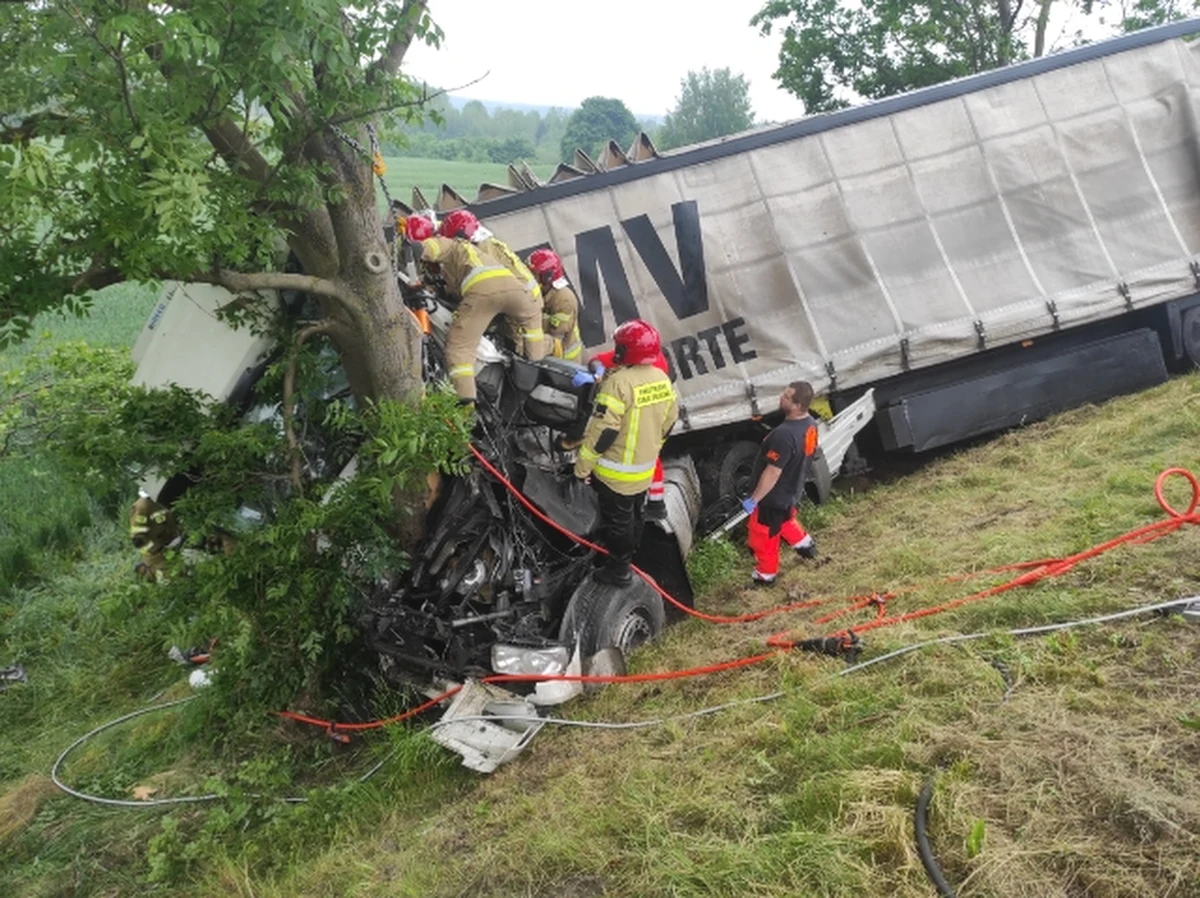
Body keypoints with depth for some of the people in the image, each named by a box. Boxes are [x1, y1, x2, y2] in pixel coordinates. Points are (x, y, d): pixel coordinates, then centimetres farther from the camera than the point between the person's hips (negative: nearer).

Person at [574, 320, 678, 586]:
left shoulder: (619, 383, -27)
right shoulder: (663, 379, -2)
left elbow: (603, 431, -26)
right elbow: (668, 422, 9)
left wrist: (583, 464, -15)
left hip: (617, 471, -8)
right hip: (645, 468, 8)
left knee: (616, 519, 8)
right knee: (635, 513, 24)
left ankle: (619, 570, 20)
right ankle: (628, 554, 44)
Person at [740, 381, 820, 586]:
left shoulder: (784, 434, -37)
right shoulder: (810, 424, -8)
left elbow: (772, 473, -31)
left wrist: (754, 499, -21)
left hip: (773, 496, -8)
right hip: (790, 490, 8)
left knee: (763, 535, 15)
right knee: (784, 520, 36)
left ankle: (766, 574, 33)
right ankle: (805, 545, 52)